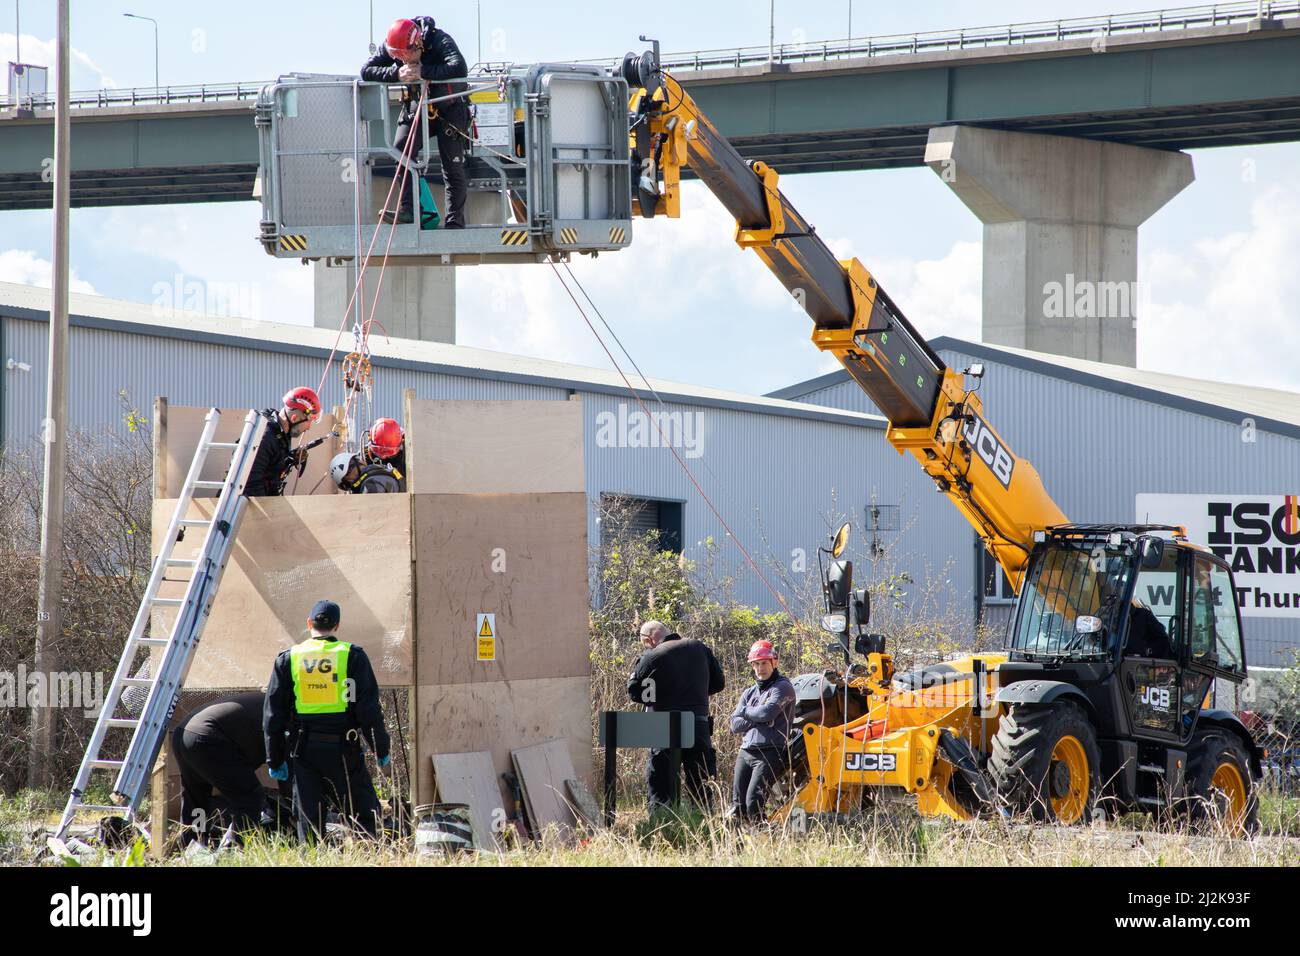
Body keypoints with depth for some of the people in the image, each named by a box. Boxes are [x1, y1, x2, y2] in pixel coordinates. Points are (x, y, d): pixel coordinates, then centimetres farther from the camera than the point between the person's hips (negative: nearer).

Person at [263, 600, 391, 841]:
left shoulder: (288, 659, 6)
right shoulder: (353, 656, -1)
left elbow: (273, 711, 6)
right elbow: (369, 706, -3)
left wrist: (275, 759, 12)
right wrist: (381, 749, 5)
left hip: (303, 749, 2)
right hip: (342, 748, -2)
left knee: (309, 816, 8)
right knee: (365, 814, 1)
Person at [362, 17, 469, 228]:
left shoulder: (439, 40, -29)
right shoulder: (391, 47, -15)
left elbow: (459, 68, -44)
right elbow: (366, 71, -16)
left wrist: (423, 72, -41)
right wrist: (396, 74, -32)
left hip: (449, 107, -4)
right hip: (418, 104, 4)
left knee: (453, 167, -5)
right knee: (400, 151, -15)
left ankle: (455, 223, 0)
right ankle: (407, 209, -14)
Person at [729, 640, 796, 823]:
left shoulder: (782, 687, 2)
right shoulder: (749, 693, 22)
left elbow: (767, 712, -15)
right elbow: (735, 725, 10)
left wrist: (746, 712, 4)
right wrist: (758, 719, -5)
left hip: (770, 752, -7)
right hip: (745, 753, 7)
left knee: (753, 802, -20)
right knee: (738, 805, -2)